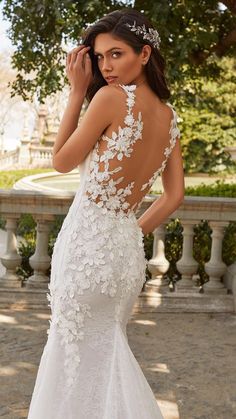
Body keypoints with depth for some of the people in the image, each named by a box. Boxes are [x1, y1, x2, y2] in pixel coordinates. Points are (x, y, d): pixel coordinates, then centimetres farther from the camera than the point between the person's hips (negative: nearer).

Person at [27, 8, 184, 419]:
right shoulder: (170, 117, 7)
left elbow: (62, 161, -4)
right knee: (106, 352, 21)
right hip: (128, 250, 7)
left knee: (78, 357, 7)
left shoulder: (112, 97, -14)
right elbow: (174, 196, 10)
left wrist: (76, 92, 0)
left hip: (87, 241, -7)